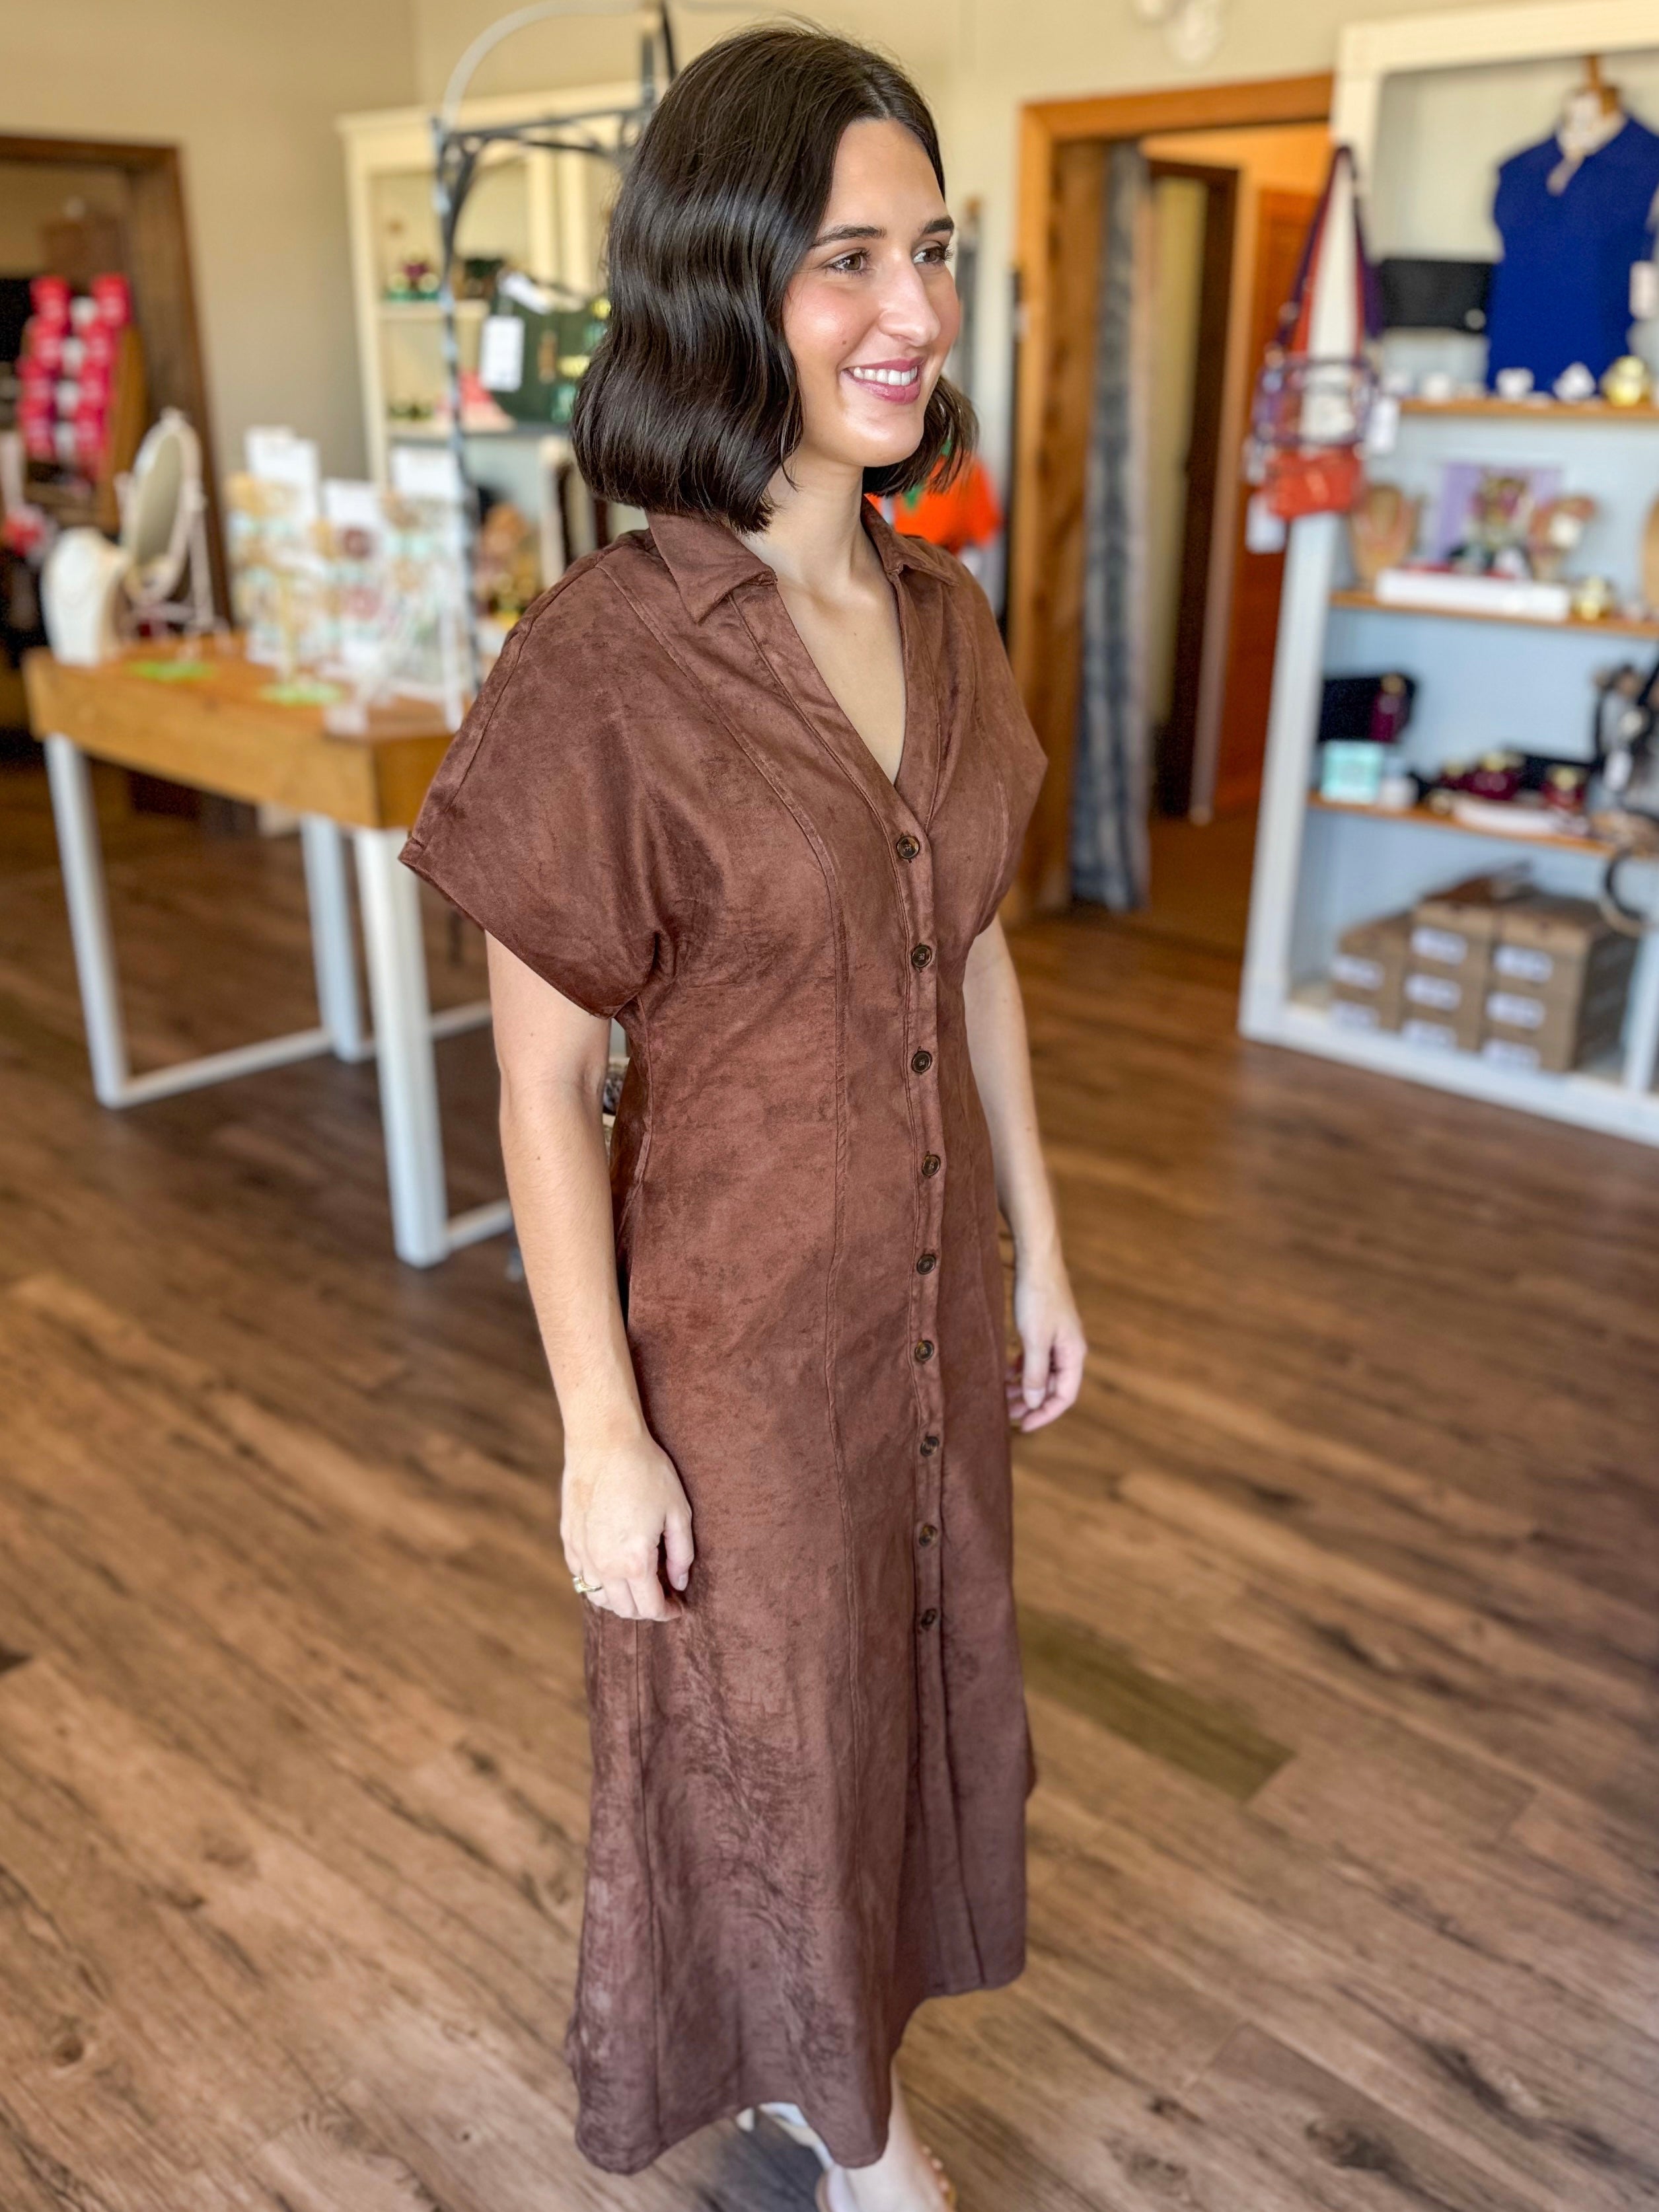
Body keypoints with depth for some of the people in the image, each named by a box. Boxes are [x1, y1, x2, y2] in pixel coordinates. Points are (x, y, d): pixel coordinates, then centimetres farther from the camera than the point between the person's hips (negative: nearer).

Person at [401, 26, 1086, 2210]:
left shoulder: (944, 618, -1)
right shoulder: (602, 660, -21)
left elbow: (976, 962, 7)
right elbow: (543, 1084, -17)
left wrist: (1039, 1250, 11)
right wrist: (602, 1434, -13)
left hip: (930, 1290, 7)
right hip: (732, 1320, -6)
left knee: (908, 1679, 24)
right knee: (762, 1724, 18)